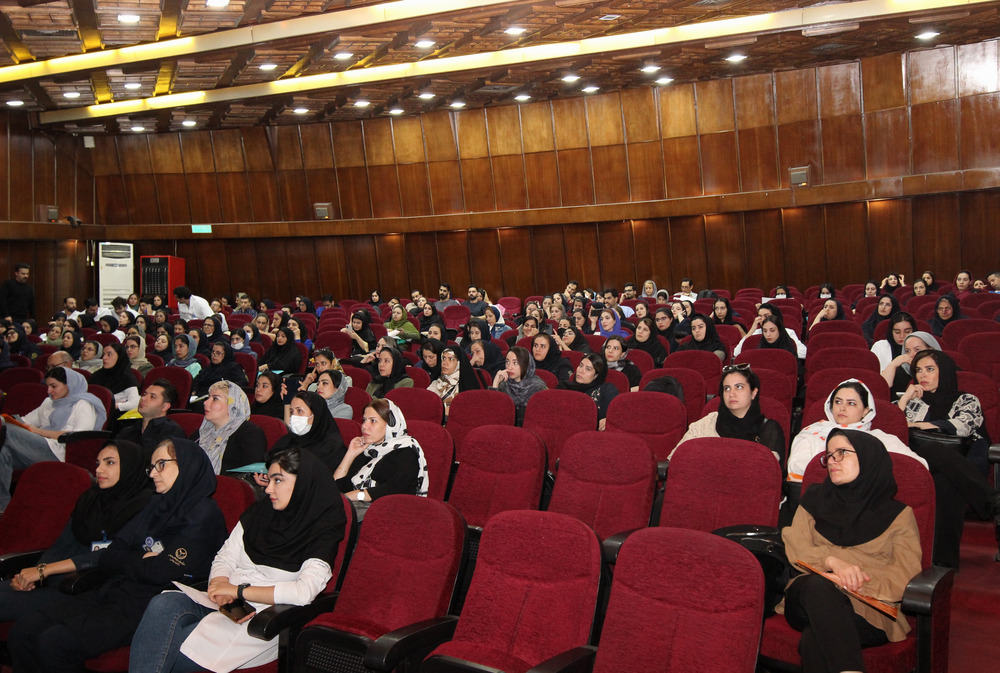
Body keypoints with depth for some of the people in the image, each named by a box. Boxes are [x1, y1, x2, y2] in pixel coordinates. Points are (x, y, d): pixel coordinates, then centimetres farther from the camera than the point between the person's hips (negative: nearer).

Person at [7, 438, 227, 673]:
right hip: (112, 591, 8)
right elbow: (106, 559, 12)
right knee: (24, 630, -8)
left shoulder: (204, 514, -7)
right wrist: (142, 561, -5)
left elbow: (160, 573, -15)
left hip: (148, 604, -8)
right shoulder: (157, 504, 17)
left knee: (54, 644, -22)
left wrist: (129, 561, 2)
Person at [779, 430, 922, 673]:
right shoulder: (815, 500, 21)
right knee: (818, 585, -36)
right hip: (806, 596, 2)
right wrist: (832, 561, -15)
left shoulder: (898, 514, 13)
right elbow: (794, 548, 6)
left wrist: (847, 580, -14)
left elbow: (904, 579, 0)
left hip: (870, 609, -2)